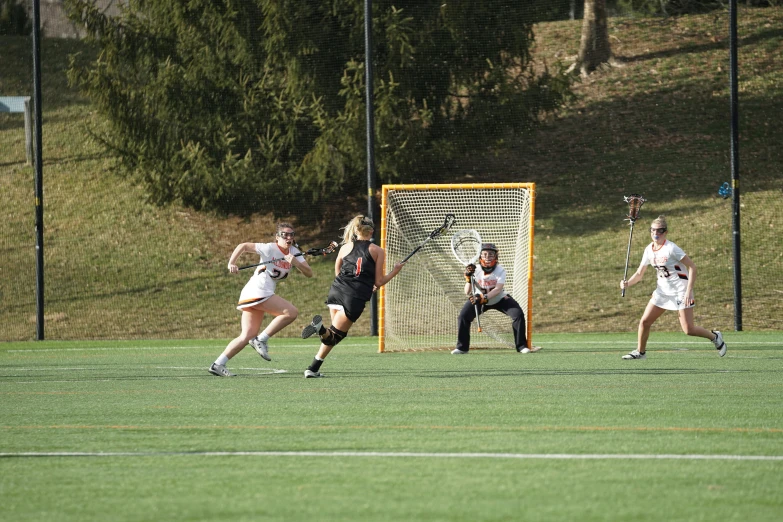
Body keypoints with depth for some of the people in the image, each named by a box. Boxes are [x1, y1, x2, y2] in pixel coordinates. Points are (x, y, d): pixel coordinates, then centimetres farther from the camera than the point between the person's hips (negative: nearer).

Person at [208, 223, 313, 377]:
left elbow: (309, 273, 3)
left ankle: (218, 365, 3)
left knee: (247, 336, 4)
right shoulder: (270, 249, -9)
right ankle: (261, 340, -11)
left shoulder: (294, 252, 11)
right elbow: (243, 246, -9)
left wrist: (295, 263, -15)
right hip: (257, 292, -8)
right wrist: (231, 263, -21)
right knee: (291, 312, -16)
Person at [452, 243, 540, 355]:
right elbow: (467, 293, -24)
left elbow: (498, 289, -34)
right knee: (463, 317, -16)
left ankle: (522, 346, -7)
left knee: (518, 314, -19)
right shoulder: (475, 270, -20)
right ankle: (462, 347, 1)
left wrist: (484, 298, -49)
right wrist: (468, 278, -42)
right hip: (480, 299, 1)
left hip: (500, 299, -1)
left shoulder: (500, 270, -21)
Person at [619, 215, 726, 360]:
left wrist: (688, 291, -24)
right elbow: (639, 274, 8)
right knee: (644, 321, 1)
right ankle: (640, 352, 19)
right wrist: (627, 283, -12)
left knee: (688, 330, -9)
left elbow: (692, 267, -18)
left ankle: (714, 337, 17)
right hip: (663, 291, 6)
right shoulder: (649, 250, 2)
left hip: (680, 291, -6)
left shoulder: (671, 249, -19)